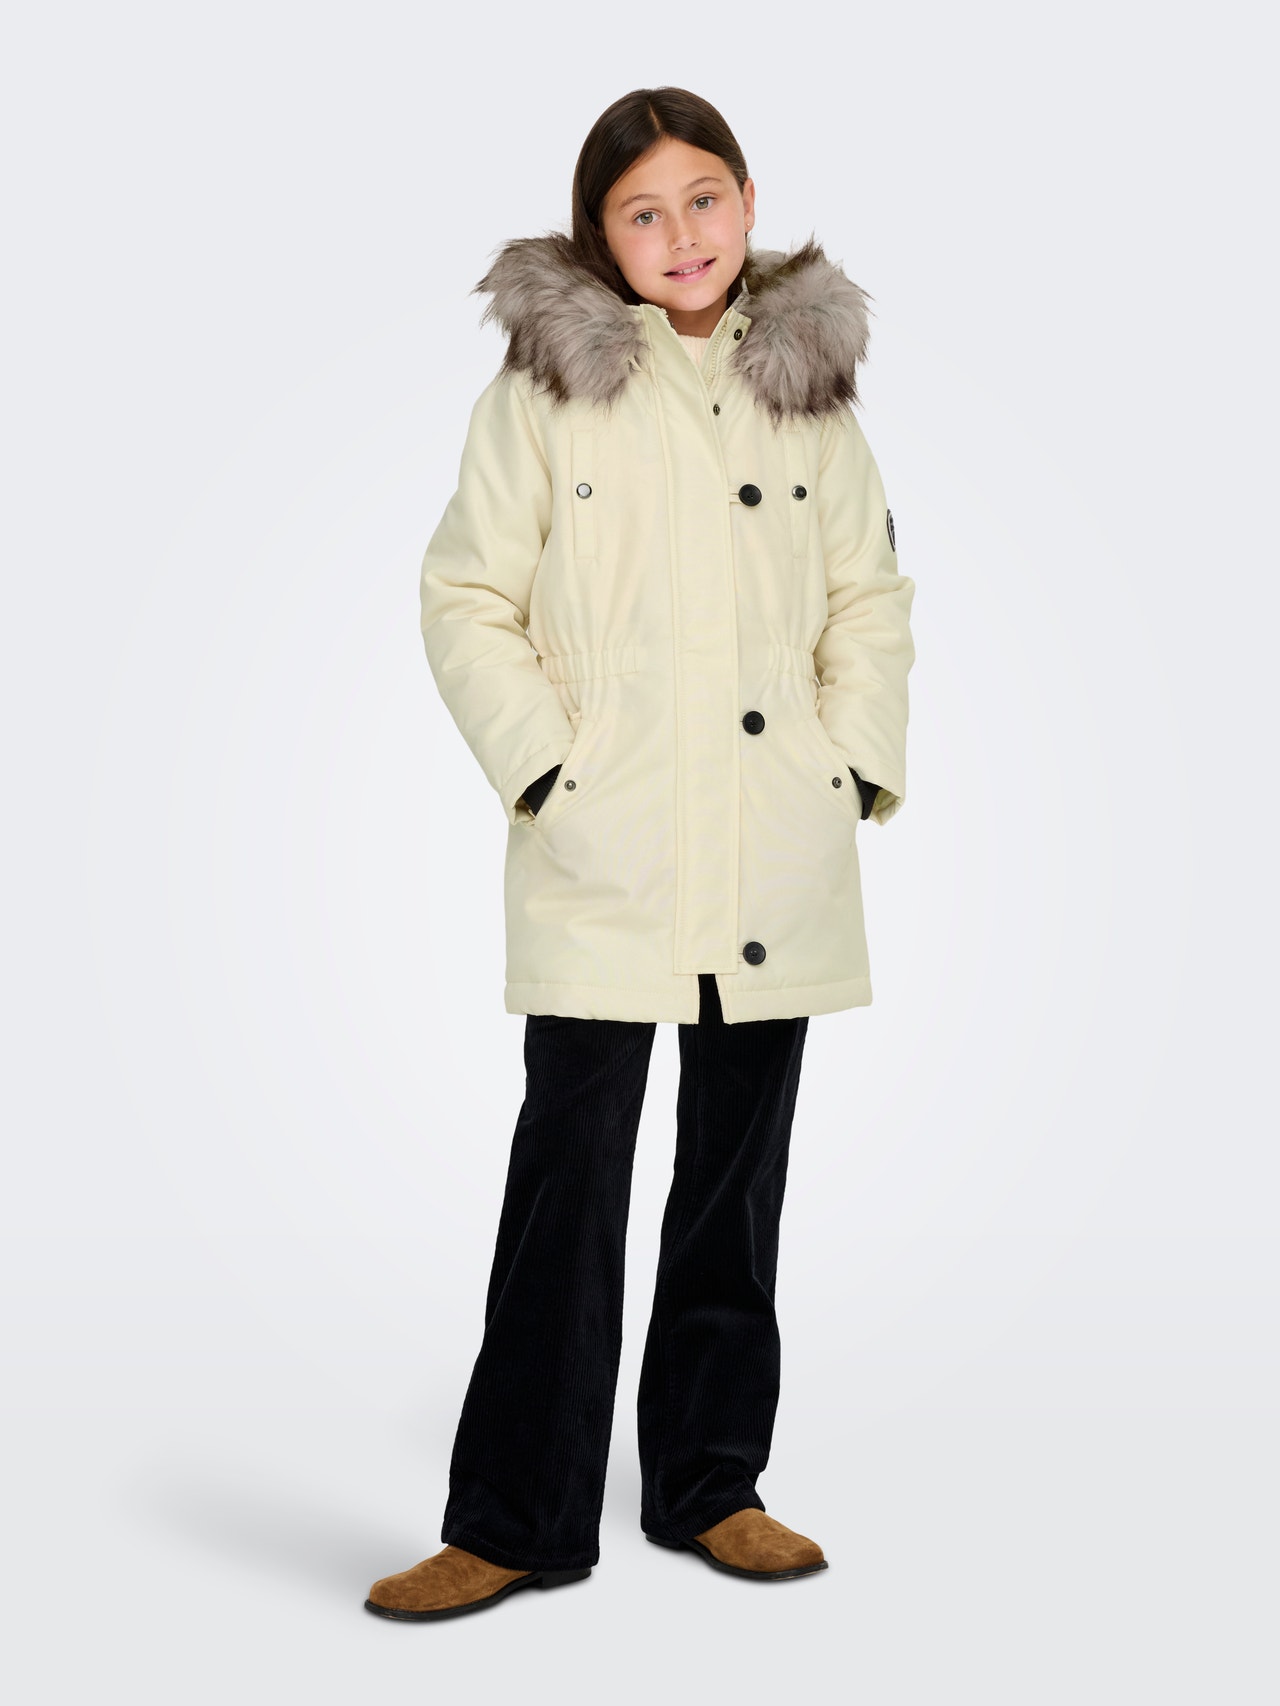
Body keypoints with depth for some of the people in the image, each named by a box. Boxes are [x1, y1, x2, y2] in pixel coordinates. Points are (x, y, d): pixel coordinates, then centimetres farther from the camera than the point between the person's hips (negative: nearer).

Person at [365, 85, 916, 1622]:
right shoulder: (545, 385, 0)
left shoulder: (808, 385, 10)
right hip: (604, 859, -3)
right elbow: (464, 600, 0)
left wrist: (857, 767, 3)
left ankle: (707, 1482, 26)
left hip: (777, 856, 4)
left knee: (736, 1185, 11)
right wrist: (545, 771, -9)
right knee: (570, 1183, -2)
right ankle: (518, 1519, 11)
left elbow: (873, 599, 15)